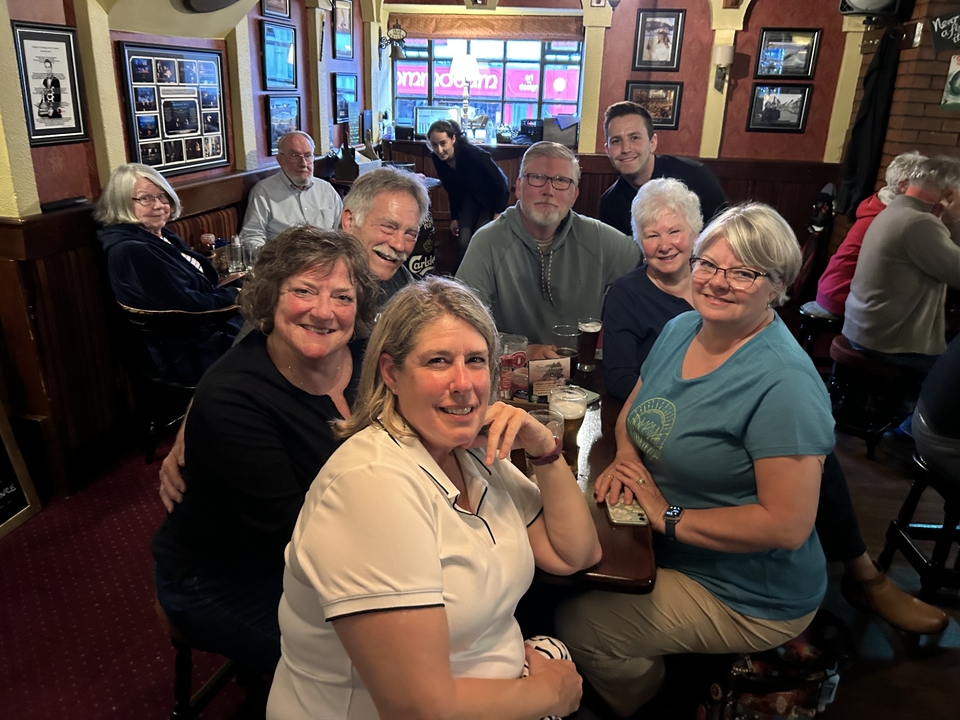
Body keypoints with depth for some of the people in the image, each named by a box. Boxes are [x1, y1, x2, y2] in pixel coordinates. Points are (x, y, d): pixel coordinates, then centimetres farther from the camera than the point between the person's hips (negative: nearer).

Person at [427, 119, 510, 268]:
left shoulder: (473, 154, -35)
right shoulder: (437, 159, -17)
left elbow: (500, 182, -24)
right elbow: (452, 190, 0)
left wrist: (498, 212, -19)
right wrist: (454, 218, 4)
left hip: (493, 196, -4)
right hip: (471, 197, 5)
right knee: (463, 241, -7)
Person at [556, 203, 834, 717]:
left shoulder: (785, 385, -27)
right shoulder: (680, 329, -1)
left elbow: (788, 526, -28)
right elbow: (632, 411, 12)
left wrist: (669, 516, -21)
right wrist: (625, 458, -9)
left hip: (743, 598, -7)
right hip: (665, 546, 7)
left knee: (577, 625, -11)